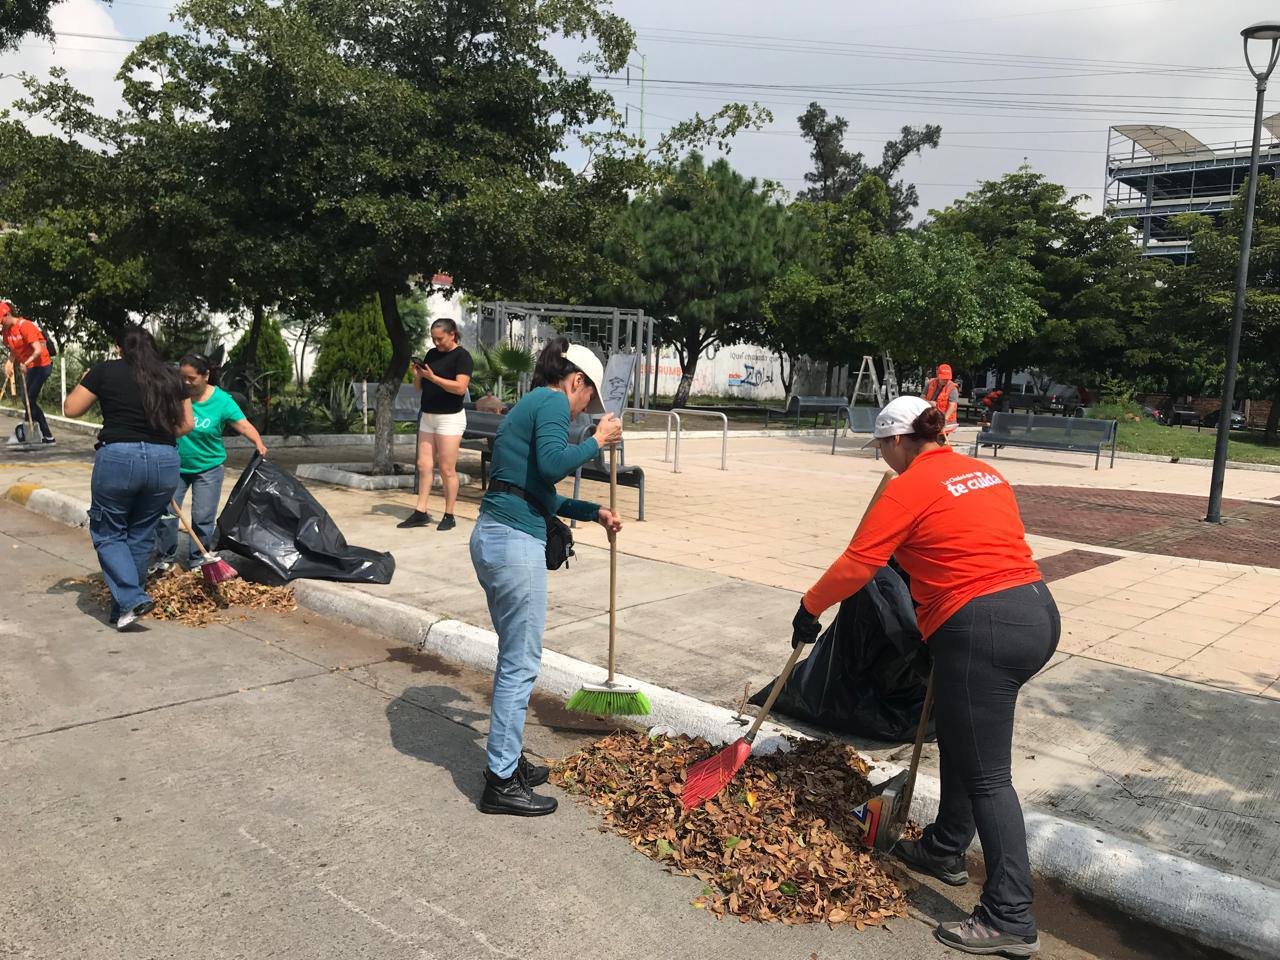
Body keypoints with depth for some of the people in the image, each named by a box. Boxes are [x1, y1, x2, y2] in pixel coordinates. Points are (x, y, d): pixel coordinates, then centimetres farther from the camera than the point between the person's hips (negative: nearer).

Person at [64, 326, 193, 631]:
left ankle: (131, 600, -4)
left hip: (118, 457, -3)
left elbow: (72, 409, 7)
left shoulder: (105, 371, 1)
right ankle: (125, 607, 22)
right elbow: (187, 424, 10)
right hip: (165, 461, 3)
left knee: (108, 533, 11)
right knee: (141, 536, 15)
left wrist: (86, 382, 24)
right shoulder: (171, 377, 10)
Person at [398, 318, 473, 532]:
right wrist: (417, 374, -3)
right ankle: (420, 512, 10)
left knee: (447, 469, -3)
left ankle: (449, 516, 6)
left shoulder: (461, 356, -8)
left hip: (450, 417, -7)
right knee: (424, 465, 6)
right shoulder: (431, 354, 13)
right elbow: (419, 386, 18)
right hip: (428, 416, 7)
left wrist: (433, 377, -23)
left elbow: (460, 388, -20)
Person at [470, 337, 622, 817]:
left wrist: (593, 511, 29)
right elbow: (552, 463, -24)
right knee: (521, 664, 0)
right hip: (515, 543, -10)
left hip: (491, 537, 10)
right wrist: (597, 442, -8)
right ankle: (501, 783, 11)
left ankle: (506, 759, 32)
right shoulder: (552, 402, -6)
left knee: (513, 657, 20)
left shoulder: (529, 405, 22)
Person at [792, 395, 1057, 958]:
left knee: (986, 774, -2)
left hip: (981, 631, -9)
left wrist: (809, 608, 5)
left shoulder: (908, 488, -8)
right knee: (958, 737, 23)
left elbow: (856, 565, -8)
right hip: (1038, 613, 9)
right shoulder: (984, 472, 15)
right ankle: (946, 849, 38)